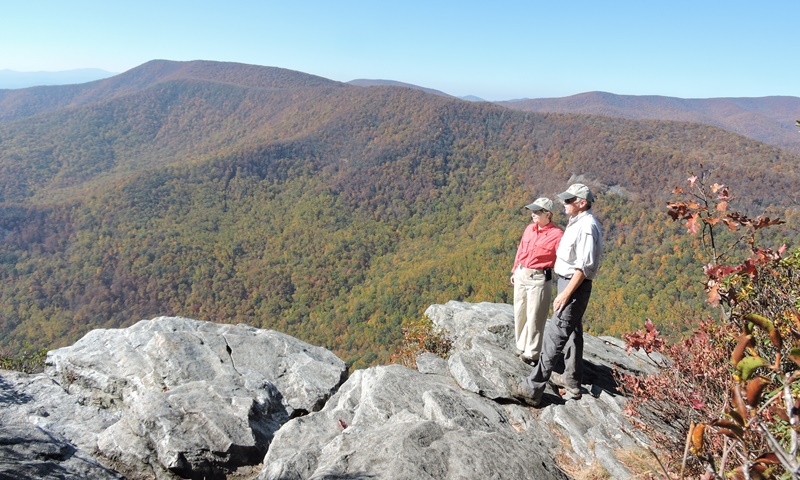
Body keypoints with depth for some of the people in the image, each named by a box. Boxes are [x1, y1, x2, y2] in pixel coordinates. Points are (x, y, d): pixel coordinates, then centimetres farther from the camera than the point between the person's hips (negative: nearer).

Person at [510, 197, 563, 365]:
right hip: (521, 275, 7)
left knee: (534, 318, 2)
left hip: (539, 279, -7)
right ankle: (521, 347, 34)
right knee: (520, 313, 17)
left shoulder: (557, 235, -15)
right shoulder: (529, 228, 6)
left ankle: (531, 354, 17)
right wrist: (514, 270, 19)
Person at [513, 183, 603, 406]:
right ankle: (572, 381, 34)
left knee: (554, 335, -11)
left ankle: (533, 389, -9)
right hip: (568, 282, 11)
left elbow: (584, 266, -25)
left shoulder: (587, 226, -20)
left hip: (575, 286, -11)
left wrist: (566, 294, -25)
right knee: (572, 332, 20)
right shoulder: (576, 223, 12)